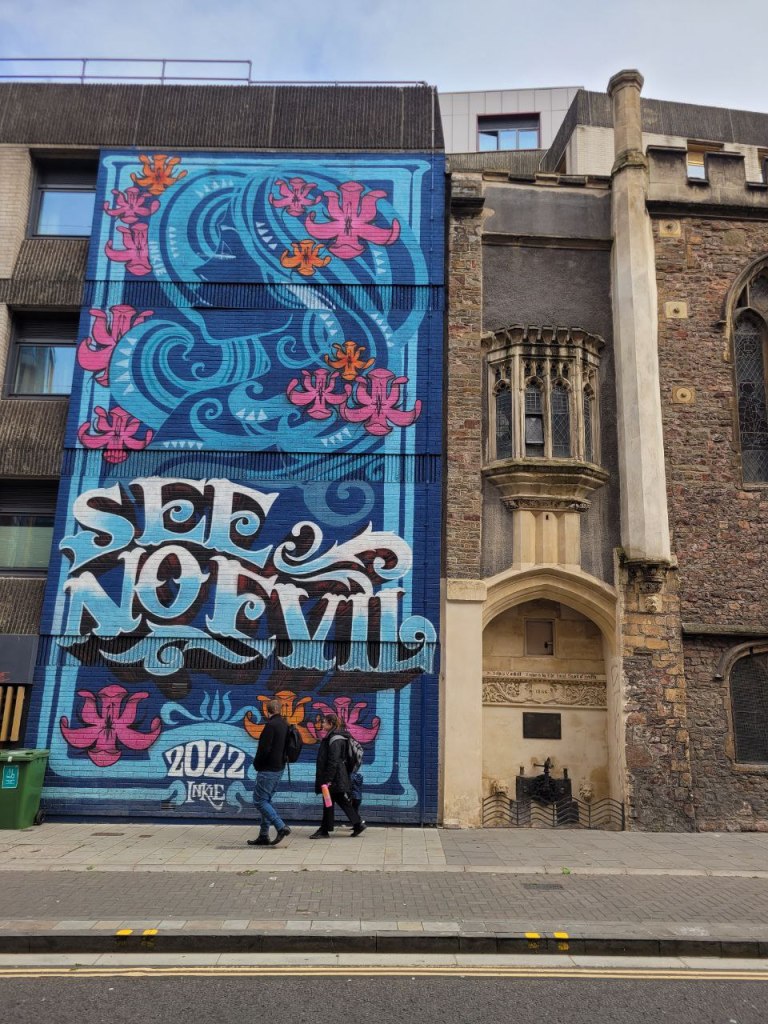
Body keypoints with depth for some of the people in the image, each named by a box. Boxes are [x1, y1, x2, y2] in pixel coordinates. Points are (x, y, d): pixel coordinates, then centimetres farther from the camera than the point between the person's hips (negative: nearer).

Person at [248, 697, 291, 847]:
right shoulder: (285, 725, 10)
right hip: (279, 768, 9)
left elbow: (264, 749, -21)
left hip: (268, 769, -9)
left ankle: (281, 827, -11)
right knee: (266, 800, 15)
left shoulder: (271, 725, -17)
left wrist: (256, 764, -4)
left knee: (259, 800, -3)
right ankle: (263, 836, 17)